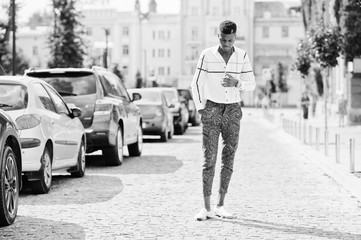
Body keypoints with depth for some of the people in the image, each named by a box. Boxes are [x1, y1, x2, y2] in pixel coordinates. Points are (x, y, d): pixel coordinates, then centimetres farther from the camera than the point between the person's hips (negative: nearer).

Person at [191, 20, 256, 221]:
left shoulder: (243, 56, 1)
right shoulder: (207, 55, -5)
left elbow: (252, 84, 3)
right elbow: (197, 84, 1)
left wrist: (237, 83, -17)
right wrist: (201, 109, -6)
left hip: (233, 111, 2)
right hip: (212, 110, -2)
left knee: (229, 159, 2)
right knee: (209, 159, -6)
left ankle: (221, 206, 11)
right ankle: (207, 208, -5)